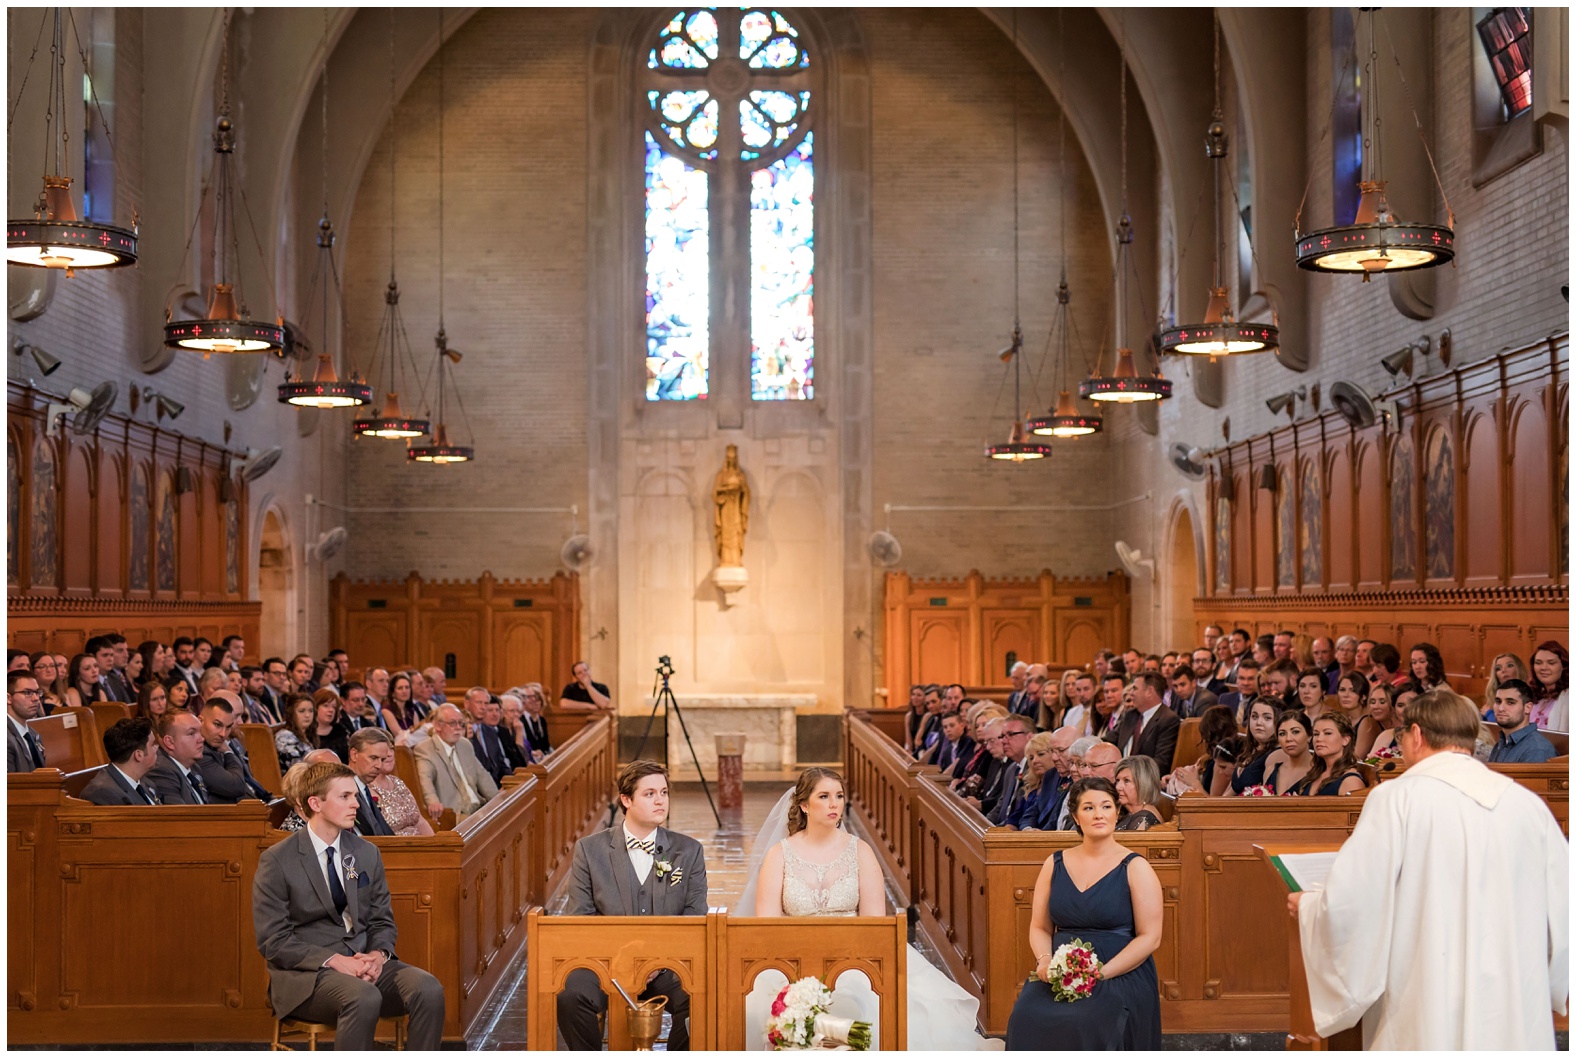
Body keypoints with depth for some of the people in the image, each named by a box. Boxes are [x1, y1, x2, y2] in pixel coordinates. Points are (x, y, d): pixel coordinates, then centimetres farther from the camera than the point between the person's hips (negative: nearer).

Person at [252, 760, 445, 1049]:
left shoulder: (367, 853, 12)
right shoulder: (277, 861, -4)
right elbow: (273, 940, -8)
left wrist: (378, 954, -8)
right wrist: (334, 960, -19)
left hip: (365, 962, 5)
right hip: (306, 972, -5)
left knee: (429, 990, -24)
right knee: (364, 998, -37)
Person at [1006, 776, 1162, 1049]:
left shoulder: (1135, 868, 1)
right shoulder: (1055, 864, 12)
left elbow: (1149, 938, -5)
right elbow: (1039, 927, 15)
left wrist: (1099, 974, -14)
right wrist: (1044, 961, -8)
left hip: (1121, 976, -3)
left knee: (1084, 1025, -34)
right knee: (1027, 1019, -28)